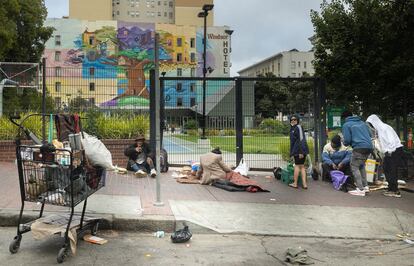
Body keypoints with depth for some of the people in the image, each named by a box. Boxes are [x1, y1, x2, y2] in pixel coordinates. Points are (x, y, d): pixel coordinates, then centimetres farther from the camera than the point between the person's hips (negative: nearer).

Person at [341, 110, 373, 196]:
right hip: (369, 146, 7)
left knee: (354, 167, 0)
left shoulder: (346, 125, 2)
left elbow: (347, 140, -5)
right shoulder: (362, 122, 21)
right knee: (361, 166, 23)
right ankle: (365, 186, 22)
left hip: (359, 147, -7)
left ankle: (360, 189, -9)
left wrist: (345, 143, 17)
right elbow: (370, 134, 23)